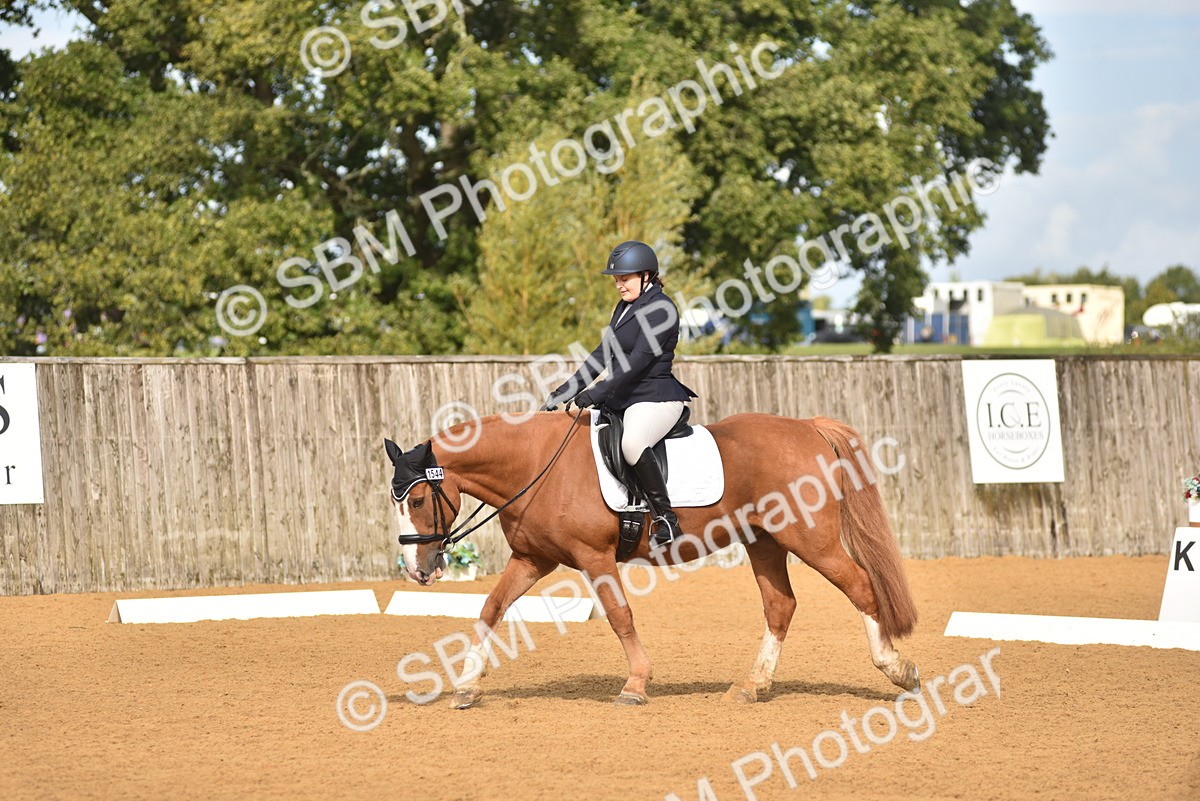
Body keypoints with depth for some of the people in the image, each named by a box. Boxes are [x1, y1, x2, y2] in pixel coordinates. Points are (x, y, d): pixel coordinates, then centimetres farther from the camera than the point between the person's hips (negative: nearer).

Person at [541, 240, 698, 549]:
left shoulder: (660, 309, -12)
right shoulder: (624, 308, 17)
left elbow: (639, 360, -21)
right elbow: (602, 355, 18)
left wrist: (597, 393, -28)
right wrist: (564, 392, 9)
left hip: (654, 398, -10)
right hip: (622, 400, 10)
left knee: (632, 444, -37)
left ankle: (666, 519, -30)